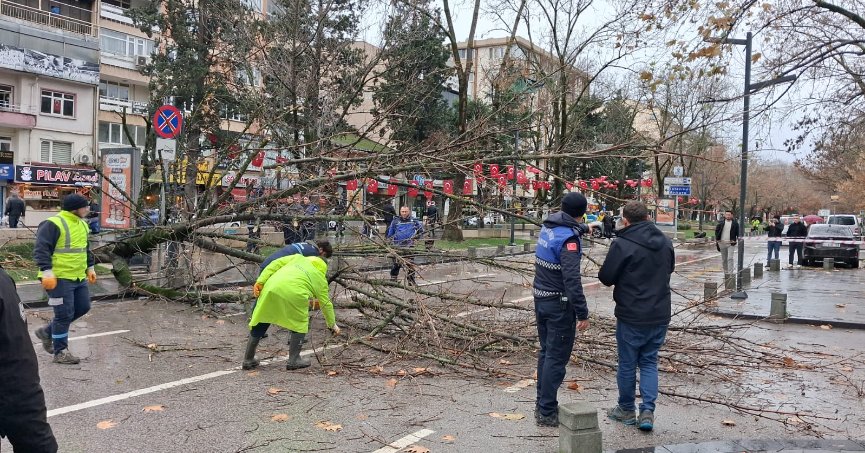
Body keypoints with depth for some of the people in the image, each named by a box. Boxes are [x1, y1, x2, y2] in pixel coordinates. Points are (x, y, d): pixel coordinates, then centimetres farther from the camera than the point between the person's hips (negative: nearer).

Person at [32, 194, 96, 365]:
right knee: (65, 314, -5)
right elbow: (41, 249, -20)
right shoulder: (53, 224, -16)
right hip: (60, 278, -9)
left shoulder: (82, 224, 13)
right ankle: (60, 352, 9)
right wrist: (47, 272, -26)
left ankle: (47, 332, 30)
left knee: (83, 307, 14)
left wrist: (90, 268, 25)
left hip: (79, 277, 9)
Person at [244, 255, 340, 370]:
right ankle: (293, 360, 19)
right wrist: (332, 325, 41)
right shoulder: (320, 280, 23)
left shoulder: (299, 258, 29)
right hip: (294, 295, -4)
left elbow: (275, 264, 17)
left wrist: (260, 282, 14)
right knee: (299, 324, 20)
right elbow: (326, 305, 29)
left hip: (271, 289, 4)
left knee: (261, 322, 17)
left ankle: (248, 360, 29)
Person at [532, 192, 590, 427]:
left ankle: (542, 403, 28)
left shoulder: (548, 227, 5)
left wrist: (584, 229, 48)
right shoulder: (568, 238, -21)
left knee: (546, 352, 19)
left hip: (540, 299, 9)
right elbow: (572, 280, -26)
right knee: (556, 357, 0)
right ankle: (546, 412, 5)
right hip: (559, 304, -9)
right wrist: (582, 313, -22)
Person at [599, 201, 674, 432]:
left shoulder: (622, 244, -18)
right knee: (649, 362, 15)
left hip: (631, 316, -5)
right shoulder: (665, 242, 2)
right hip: (660, 315, 5)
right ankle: (648, 411, 6)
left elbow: (606, 278, -11)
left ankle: (627, 410, 25)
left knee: (627, 363, 11)